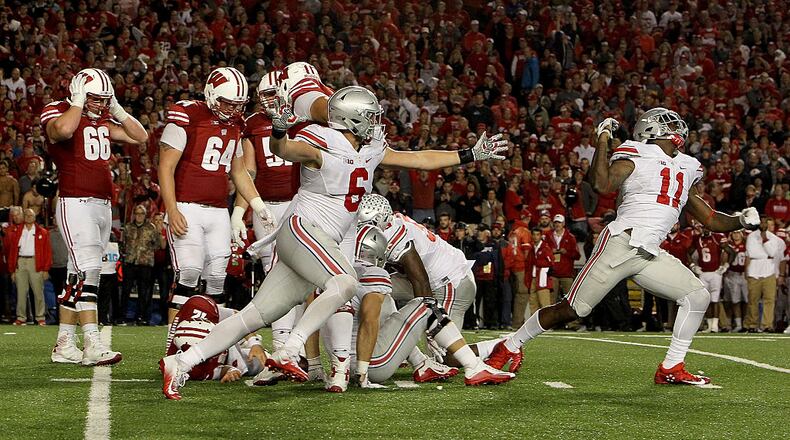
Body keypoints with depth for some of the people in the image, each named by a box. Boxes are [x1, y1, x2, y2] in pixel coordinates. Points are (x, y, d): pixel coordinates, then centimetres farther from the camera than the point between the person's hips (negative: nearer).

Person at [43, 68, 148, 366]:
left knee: (79, 275, 10)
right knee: (87, 270, -17)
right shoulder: (58, 113, -6)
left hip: (103, 205, 8)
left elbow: (140, 137, 17)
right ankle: (92, 344, -21)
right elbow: (63, 130, -30)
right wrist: (79, 102, -16)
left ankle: (64, 345, 14)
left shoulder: (103, 121, 17)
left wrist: (117, 110, 9)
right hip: (75, 204, -8)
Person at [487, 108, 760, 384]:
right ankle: (510, 347, 11)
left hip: (651, 255, 7)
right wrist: (603, 139, -14)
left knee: (697, 297, -4)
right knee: (573, 310, -5)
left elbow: (710, 220, 25)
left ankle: (671, 369, 4)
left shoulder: (686, 169, 20)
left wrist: (741, 221, 11)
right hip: (621, 244, -7)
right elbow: (601, 185, -19)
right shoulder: (636, 155, -2)